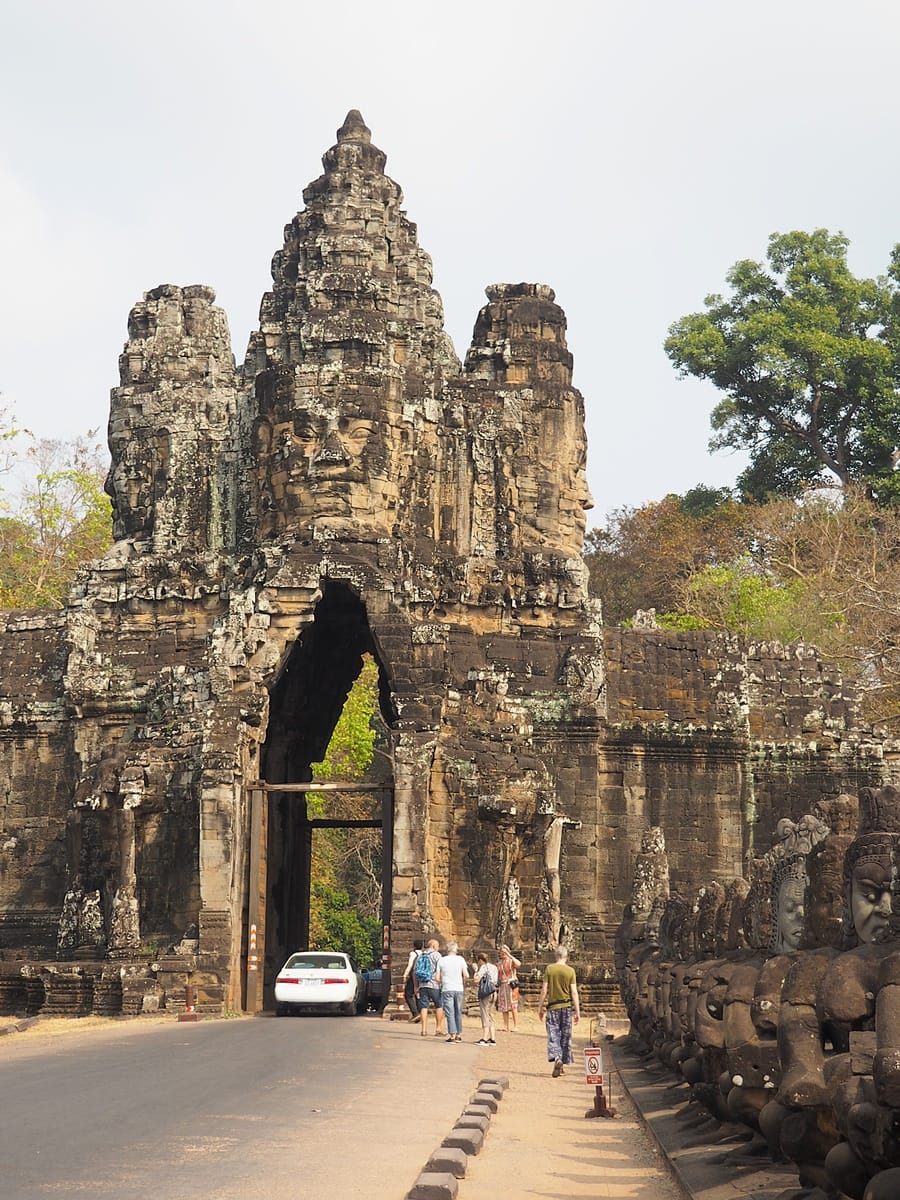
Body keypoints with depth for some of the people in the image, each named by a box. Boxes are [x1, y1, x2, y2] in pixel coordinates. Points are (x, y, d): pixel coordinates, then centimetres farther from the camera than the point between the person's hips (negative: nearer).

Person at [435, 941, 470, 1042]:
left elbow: (438, 978, 0)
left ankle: (452, 1035, -7)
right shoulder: (460, 959, 2)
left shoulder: (441, 960, 1)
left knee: (450, 1013, -2)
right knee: (458, 1013, 11)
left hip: (447, 989, -2)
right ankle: (459, 1034, 14)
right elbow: (466, 975, -3)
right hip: (459, 989, 2)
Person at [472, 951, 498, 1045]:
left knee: (485, 1016, -7)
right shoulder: (494, 967, 14)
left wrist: (476, 970, 0)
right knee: (490, 1016, 13)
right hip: (493, 993, 8)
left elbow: (476, 979, -17)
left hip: (485, 994, -8)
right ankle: (492, 1039, 12)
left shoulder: (483, 967, -9)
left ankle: (484, 1039, -8)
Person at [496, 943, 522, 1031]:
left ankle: (515, 1026, -9)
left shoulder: (511, 961, -1)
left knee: (513, 1006, -8)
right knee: (504, 1007, 4)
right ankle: (506, 1027, 8)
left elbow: (518, 964, -25)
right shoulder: (499, 964, 15)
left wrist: (509, 955, -23)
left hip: (511, 985, -6)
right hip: (502, 986, 6)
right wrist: (497, 988, 10)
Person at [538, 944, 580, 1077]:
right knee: (566, 1036, 11)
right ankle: (564, 1062, 15)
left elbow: (544, 990, -3)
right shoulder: (570, 971, -2)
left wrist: (540, 1008, 7)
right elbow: (574, 993, -4)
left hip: (552, 1007, -1)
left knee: (553, 1035, -1)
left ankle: (557, 1058, -23)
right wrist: (577, 1012, 1)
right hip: (567, 1006, 1)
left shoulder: (549, 969, -3)